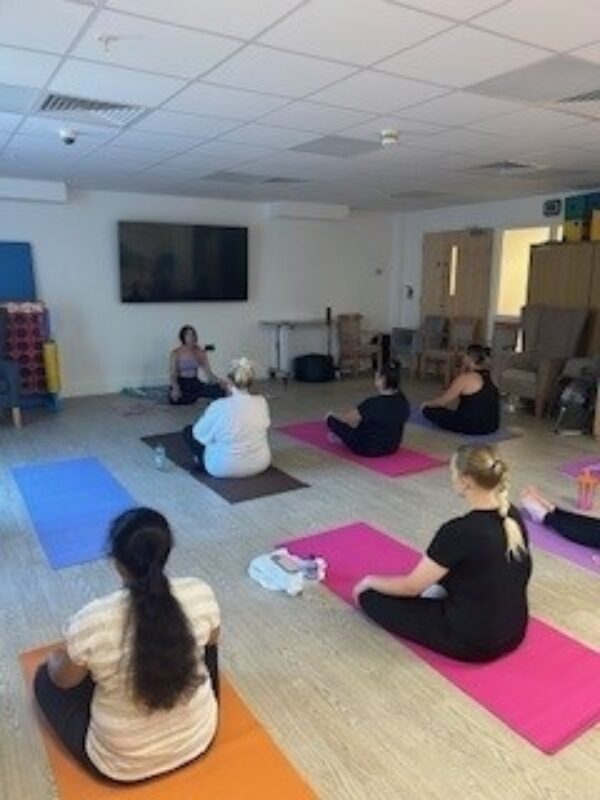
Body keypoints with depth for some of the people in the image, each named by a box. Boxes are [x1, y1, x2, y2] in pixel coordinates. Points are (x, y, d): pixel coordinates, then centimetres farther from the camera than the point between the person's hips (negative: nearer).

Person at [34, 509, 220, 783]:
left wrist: (56, 659, 16)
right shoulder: (201, 594, -21)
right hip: (200, 738, 3)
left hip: (122, 765, -2)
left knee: (45, 677, 19)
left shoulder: (91, 622, -28)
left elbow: (63, 680, -6)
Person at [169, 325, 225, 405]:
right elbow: (173, 375, -11)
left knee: (219, 390, -25)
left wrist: (218, 381, -23)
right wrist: (175, 389, -30)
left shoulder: (201, 352, 1)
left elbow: (208, 371, -3)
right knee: (175, 400, -36)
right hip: (181, 383, -2)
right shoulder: (176, 353, -7)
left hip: (195, 383, 2)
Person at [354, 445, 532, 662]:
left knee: (371, 596, 1)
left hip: (473, 643, -7)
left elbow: (411, 587, -16)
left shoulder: (460, 531, -28)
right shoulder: (512, 515, -4)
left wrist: (369, 581, 3)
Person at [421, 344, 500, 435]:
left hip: (472, 426, -9)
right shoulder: (486, 376, 10)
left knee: (429, 410, -2)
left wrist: (427, 405, 12)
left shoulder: (466, 377, -14)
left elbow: (443, 400, -4)